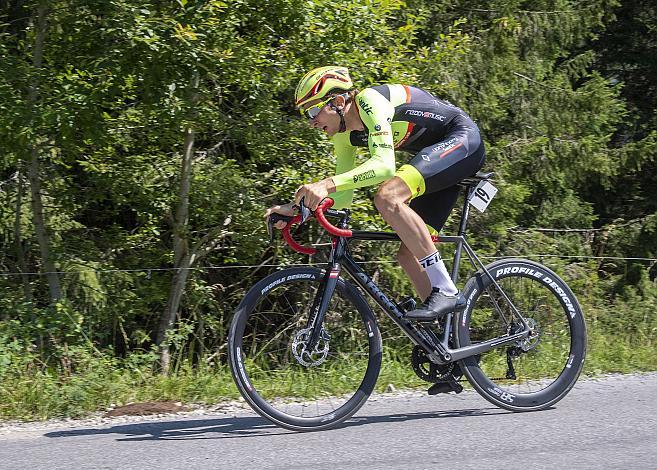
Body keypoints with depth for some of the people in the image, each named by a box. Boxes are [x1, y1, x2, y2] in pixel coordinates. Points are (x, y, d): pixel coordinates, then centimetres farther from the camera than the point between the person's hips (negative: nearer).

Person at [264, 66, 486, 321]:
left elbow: (384, 164, -35)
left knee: (387, 197, -30)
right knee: (409, 254, 1)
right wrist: (295, 208, -6)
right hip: (436, 154, 10)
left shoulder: (369, 101, -22)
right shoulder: (345, 134, 4)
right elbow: (344, 196, 8)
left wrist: (328, 183, -45)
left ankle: (446, 291, -27)